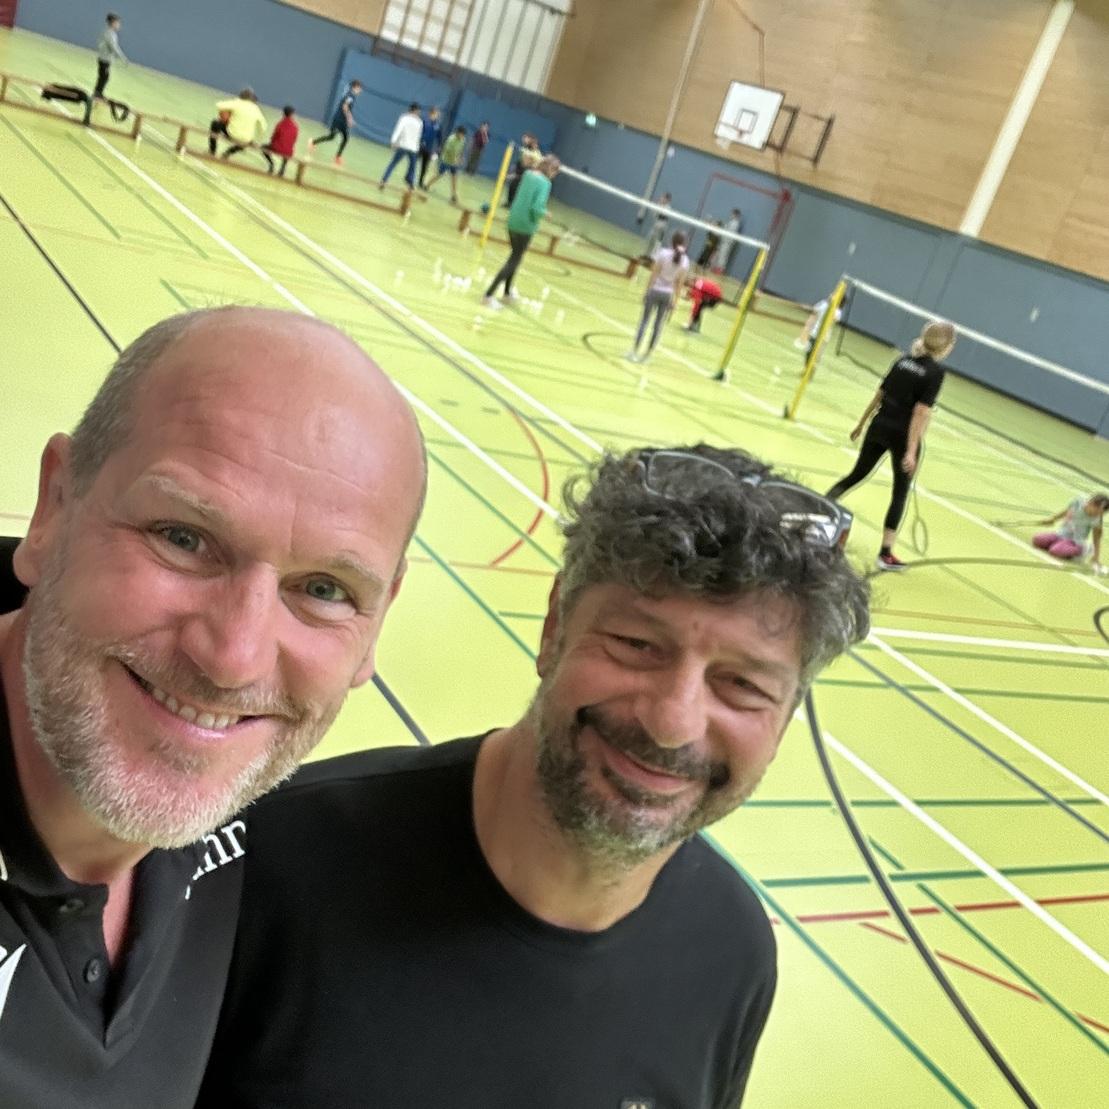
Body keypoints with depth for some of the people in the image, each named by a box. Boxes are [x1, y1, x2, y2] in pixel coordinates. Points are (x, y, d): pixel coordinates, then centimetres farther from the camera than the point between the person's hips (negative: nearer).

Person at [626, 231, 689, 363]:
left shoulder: (664, 253, -11)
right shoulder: (685, 260, -2)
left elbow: (654, 274, -10)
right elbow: (680, 283, 0)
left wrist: (647, 290, -4)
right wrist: (675, 300, 6)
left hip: (655, 290, -3)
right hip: (668, 294, 3)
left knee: (644, 321, 3)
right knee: (658, 325, 9)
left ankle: (634, 352, -1)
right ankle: (648, 354, 14)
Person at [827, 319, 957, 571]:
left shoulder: (904, 360, 6)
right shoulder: (936, 371, -12)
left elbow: (879, 394, 11)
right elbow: (921, 412, -18)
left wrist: (861, 423, 21)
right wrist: (911, 451, -20)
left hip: (880, 426, 5)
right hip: (903, 435, -5)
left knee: (857, 475, 21)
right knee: (900, 493, 6)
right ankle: (886, 554, 7)